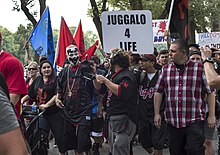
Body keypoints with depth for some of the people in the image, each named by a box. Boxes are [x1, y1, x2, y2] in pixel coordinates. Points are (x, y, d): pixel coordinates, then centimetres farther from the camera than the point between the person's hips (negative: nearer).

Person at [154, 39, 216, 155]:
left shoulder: (199, 68, -1)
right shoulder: (165, 70, 9)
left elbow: (210, 92, 0)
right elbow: (158, 92, 13)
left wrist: (211, 115, -4)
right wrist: (156, 114, 8)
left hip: (194, 120, -4)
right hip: (172, 122, 4)